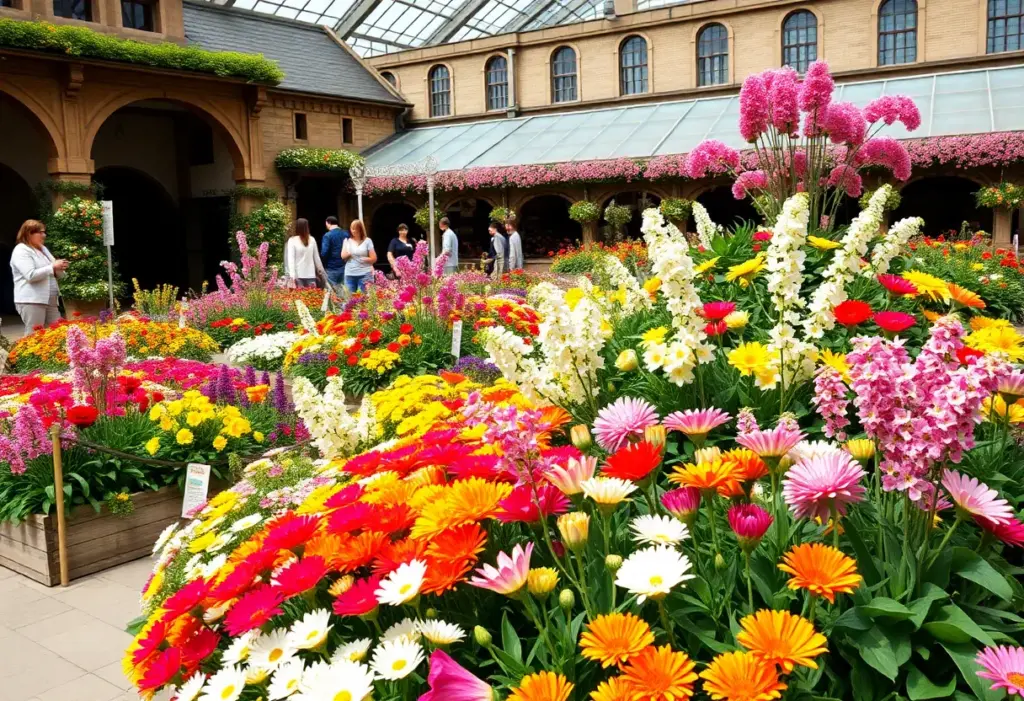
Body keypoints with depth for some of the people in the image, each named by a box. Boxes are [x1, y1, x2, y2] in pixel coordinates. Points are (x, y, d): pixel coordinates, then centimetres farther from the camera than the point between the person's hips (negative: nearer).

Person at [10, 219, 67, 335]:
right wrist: (52, 267, -16)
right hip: (31, 301, -8)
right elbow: (31, 275, -20)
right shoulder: (21, 251, -6)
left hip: (50, 300, 8)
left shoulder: (43, 249, 19)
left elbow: (56, 274, 23)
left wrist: (60, 268, 0)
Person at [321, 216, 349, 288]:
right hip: (344, 267, 5)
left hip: (331, 268, -5)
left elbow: (324, 253, -17)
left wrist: (323, 264, -2)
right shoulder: (346, 234, 5)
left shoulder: (327, 235, -11)